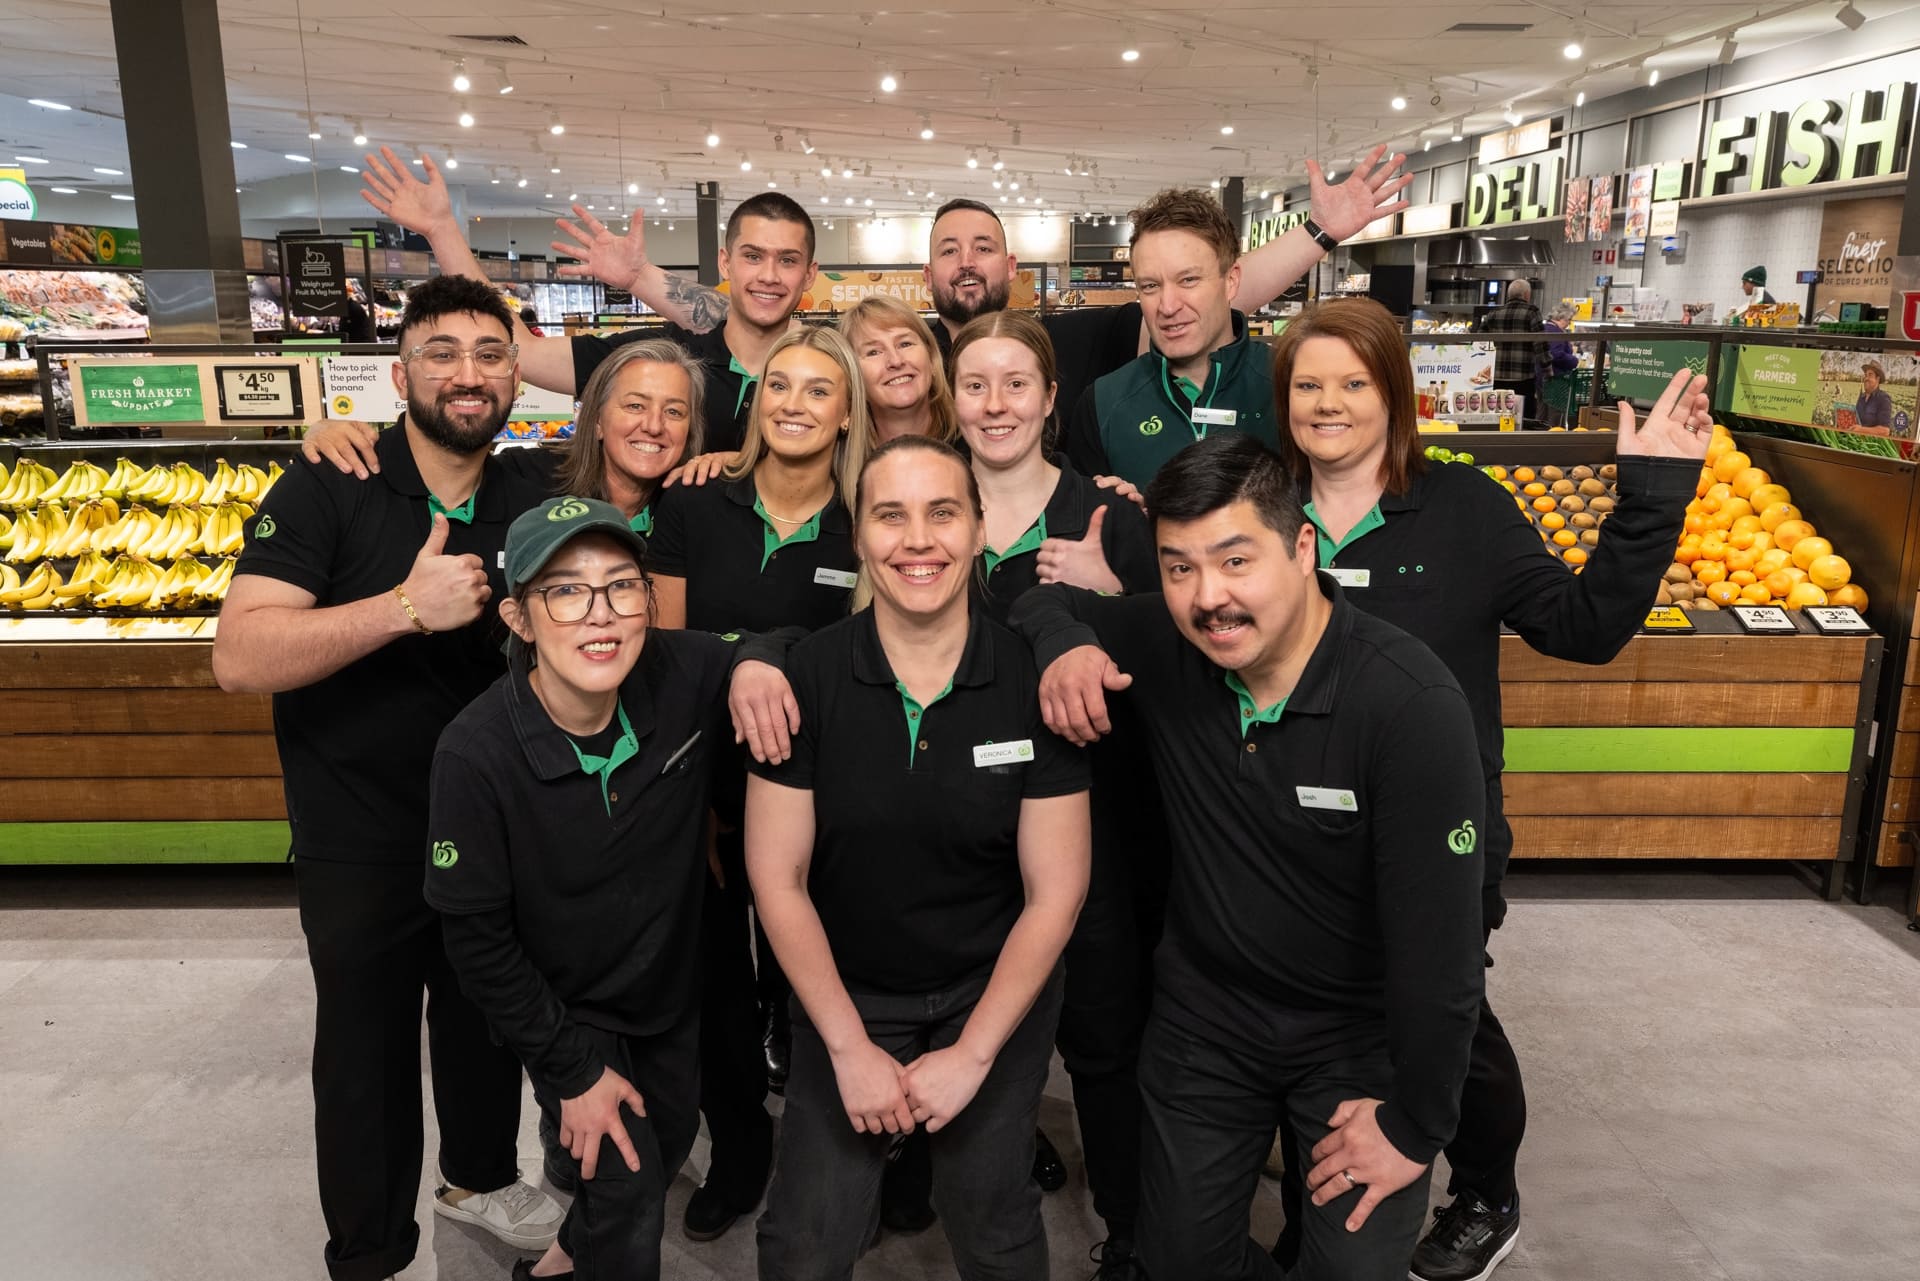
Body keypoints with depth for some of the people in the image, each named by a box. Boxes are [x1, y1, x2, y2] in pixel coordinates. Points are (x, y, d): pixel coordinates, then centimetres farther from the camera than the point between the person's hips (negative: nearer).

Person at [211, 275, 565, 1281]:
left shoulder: (533, 506, -1)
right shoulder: (327, 491, -15)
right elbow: (240, 656, -25)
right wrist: (407, 606, -34)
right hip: (360, 845, -4)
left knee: (490, 1026, 22)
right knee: (367, 1049, 14)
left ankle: (480, 1178, 49)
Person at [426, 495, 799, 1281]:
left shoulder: (682, 677, -23)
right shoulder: (476, 753, -31)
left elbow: (744, 657, 1)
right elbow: (476, 938, -20)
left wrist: (755, 667, -25)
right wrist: (572, 1071, -14)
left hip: (674, 987, 5)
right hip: (566, 1011, -4)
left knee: (668, 1144, 25)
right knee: (629, 1193, 5)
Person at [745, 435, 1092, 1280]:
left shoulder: (1034, 681, -16)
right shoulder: (805, 678, -15)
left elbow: (1054, 892, -10)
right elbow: (778, 877, -9)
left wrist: (971, 1055, -11)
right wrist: (849, 1047, -10)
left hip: (998, 988, 0)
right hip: (844, 989, 1)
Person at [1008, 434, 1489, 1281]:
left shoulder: (1411, 704, -28)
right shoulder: (1162, 647, -15)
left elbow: (1437, 939, -24)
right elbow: (1044, 599, 5)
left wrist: (1414, 1126, -16)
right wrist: (1062, 644, -19)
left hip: (1360, 1037, -3)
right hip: (1201, 1019, 4)